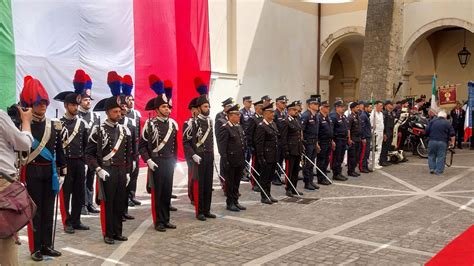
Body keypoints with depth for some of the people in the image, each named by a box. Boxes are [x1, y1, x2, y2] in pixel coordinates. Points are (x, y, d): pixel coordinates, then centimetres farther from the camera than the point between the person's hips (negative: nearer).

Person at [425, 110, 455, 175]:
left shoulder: (432, 121, 4)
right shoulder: (447, 123, 3)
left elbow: (426, 131, 2)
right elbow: (452, 135, -1)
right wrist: (452, 143, 10)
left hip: (432, 141, 1)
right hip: (443, 142, -1)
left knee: (431, 155, 16)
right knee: (441, 157, 6)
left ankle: (432, 168, 11)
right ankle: (438, 171, 5)